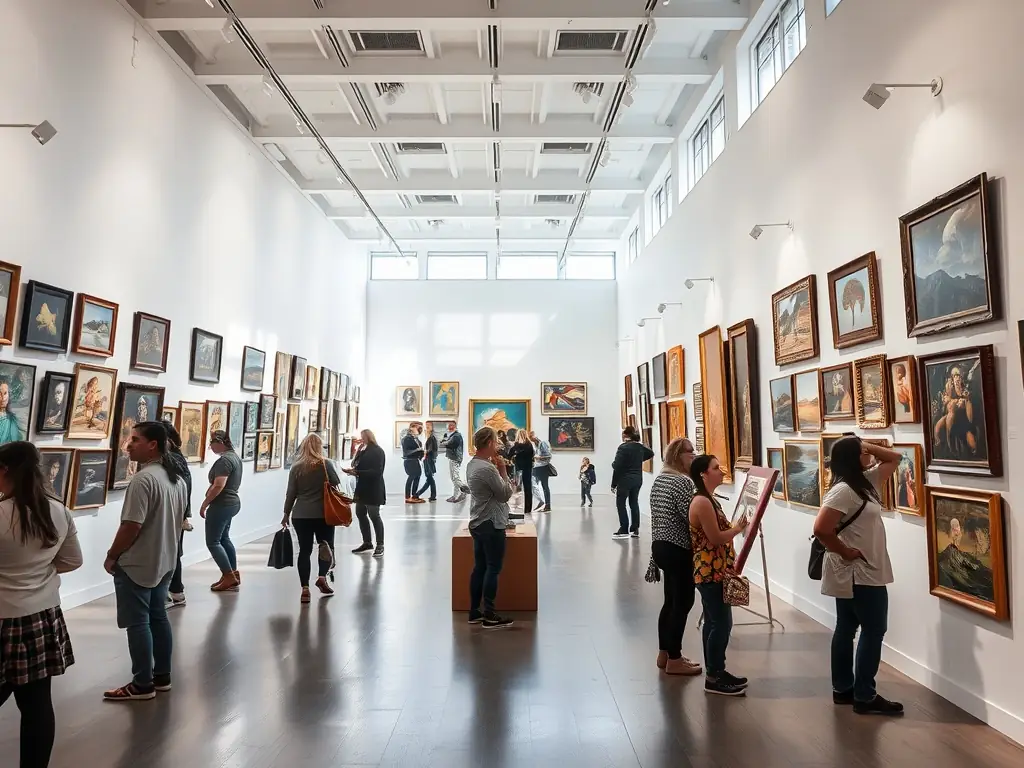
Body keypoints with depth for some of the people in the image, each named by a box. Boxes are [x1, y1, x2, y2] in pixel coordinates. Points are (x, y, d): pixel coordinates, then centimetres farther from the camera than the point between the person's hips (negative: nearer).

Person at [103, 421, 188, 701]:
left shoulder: (143, 479, -23)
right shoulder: (176, 478, 7)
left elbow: (131, 526, -23)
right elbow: (179, 521, 14)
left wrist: (111, 556, -9)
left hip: (136, 565, -9)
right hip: (164, 562, 9)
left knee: (138, 624, 3)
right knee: (158, 618, 17)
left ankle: (142, 685, 13)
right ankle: (162, 676, 27)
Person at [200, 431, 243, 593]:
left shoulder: (224, 460, -20)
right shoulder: (234, 456, 12)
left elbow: (219, 486, -27)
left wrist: (204, 504, -19)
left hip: (221, 504, -10)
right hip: (232, 502, 10)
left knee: (212, 542, -3)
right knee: (224, 539, 19)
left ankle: (229, 577, -3)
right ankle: (233, 574, 22)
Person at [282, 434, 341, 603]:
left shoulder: (296, 467, 0)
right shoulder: (326, 465, -6)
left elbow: (291, 493, 3)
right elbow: (337, 485, -3)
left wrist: (286, 514, 12)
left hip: (301, 515, 2)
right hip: (323, 514, -2)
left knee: (304, 550, 6)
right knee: (326, 546, 16)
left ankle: (305, 589, 4)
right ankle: (322, 577, 2)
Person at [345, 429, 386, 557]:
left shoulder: (378, 451, -13)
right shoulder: (364, 450, 12)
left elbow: (376, 472, -22)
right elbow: (357, 465, 13)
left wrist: (357, 472, -24)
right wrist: (352, 470, -9)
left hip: (373, 489, -9)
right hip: (362, 488, 9)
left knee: (374, 516, -3)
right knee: (360, 514, 12)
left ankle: (380, 545, 6)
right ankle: (367, 543, 24)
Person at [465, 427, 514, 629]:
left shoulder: (472, 465, 8)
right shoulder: (488, 468, -22)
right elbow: (506, 494, -15)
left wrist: (497, 470, 4)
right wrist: (503, 470, -8)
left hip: (479, 523, 9)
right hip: (492, 524, -9)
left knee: (480, 567, 13)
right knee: (493, 569, 0)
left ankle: (474, 612, 20)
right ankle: (489, 616, 6)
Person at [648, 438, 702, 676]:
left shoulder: (660, 478, 12)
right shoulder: (682, 482, -17)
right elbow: (692, 517, -23)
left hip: (661, 545, 9)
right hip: (679, 549, -9)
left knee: (671, 601, 17)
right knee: (682, 602, 1)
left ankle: (664, 654, 26)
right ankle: (674, 660, 10)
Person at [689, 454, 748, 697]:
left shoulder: (708, 499, 13)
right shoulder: (702, 502, -20)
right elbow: (716, 538, -19)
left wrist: (736, 526, 1)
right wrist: (739, 528, -8)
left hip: (713, 571, 10)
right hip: (711, 572, -10)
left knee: (713, 622, 16)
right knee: (722, 623, -3)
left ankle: (715, 671, 26)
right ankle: (713, 678, 8)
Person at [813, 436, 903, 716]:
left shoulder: (866, 482, 9)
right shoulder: (843, 490, -21)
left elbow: (894, 458, 19)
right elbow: (821, 529, -30)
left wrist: (868, 446, 5)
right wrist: (844, 552, -18)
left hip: (855, 573, 10)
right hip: (860, 573, -10)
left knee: (846, 628, 14)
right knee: (874, 630, -1)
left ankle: (843, 689, 24)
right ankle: (865, 697, 8)